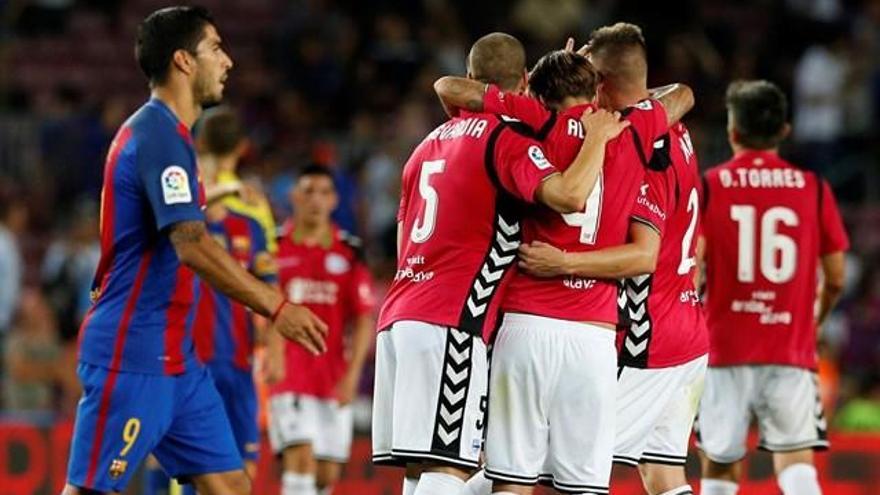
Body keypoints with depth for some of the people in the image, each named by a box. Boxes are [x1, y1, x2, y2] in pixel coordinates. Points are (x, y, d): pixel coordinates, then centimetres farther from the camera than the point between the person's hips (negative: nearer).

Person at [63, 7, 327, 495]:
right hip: (132, 352, -10)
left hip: (174, 356, 10)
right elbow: (192, 245, -25)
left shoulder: (159, 132, 17)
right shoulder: (159, 134, -15)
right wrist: (276, 307, -24)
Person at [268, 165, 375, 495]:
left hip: (333, 378, 3)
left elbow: (364, 320, 5)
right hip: (289, 375, -3)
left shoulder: (350, 252, 6)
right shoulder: (274, 245, 2)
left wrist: (352, 375, -5)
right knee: (301, 458, -18)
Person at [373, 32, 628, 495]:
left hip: (397, 317, 8)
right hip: (450, 323, -8)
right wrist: (598, 136, -6)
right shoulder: (507, 139, -4)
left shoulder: (431, 144, 22)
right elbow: (569, 196, -21)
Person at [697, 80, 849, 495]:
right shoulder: (813, 187, 3)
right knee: (796, 460, -3)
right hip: (792, 352, 0)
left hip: (727, 351, 0)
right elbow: (835, 280, 6)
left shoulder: (709, 185, -1)